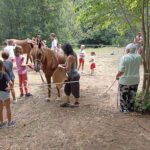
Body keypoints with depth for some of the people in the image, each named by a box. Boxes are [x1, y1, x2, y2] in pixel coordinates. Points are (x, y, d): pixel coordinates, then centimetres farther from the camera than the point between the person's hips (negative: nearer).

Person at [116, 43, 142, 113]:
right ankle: (131, 108, 30)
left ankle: (124, 109, 21)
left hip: (125, 80, -4)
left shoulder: (124, 57, -20)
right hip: (135, 80, 5)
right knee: (132, 95, 18)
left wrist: (117, 76, -1)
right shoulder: (139, 57, -6)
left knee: (123, 95, 12)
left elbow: (121, 71, -21)